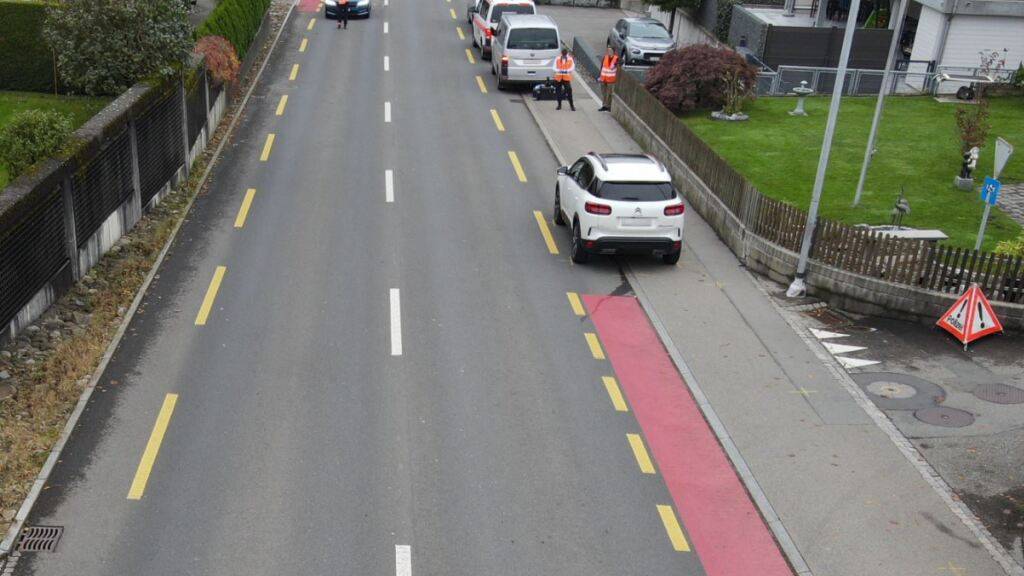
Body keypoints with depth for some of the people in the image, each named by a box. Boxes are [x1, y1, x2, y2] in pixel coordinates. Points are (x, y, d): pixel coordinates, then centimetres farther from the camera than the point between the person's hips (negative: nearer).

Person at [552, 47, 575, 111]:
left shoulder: (570, 59, 3)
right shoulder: (557, 59, 5)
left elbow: (572, 68, -2)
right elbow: (554, 67, 1)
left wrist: (567, 71, -19)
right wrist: (559, 71, -19)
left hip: (567, 78, -2)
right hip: (558, 77, 2)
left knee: (569, 91, -9)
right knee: (558, 91, 5)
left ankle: (572, 105, -1)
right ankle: (559, 105, 20)